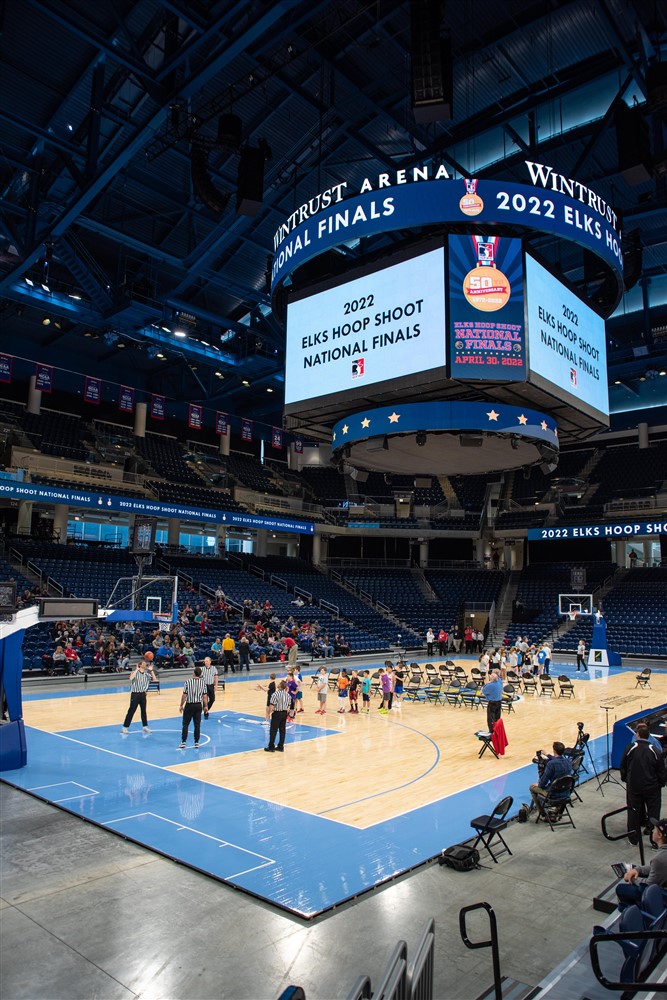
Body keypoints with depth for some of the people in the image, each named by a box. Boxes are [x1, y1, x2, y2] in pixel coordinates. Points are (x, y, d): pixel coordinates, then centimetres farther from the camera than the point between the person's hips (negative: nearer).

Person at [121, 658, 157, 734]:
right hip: (135, 694, -5)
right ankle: (125, 727, 6)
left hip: (143, 694, 5)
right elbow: (131, 678, -29)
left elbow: (154, 679, -1)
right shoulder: (135, 672, -8)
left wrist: (151, 670, -5)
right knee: (131, 711, -2)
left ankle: (145, 726, 20)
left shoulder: (146, 674, 7)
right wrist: (137, 670, -25)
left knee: (144, 711, 11)